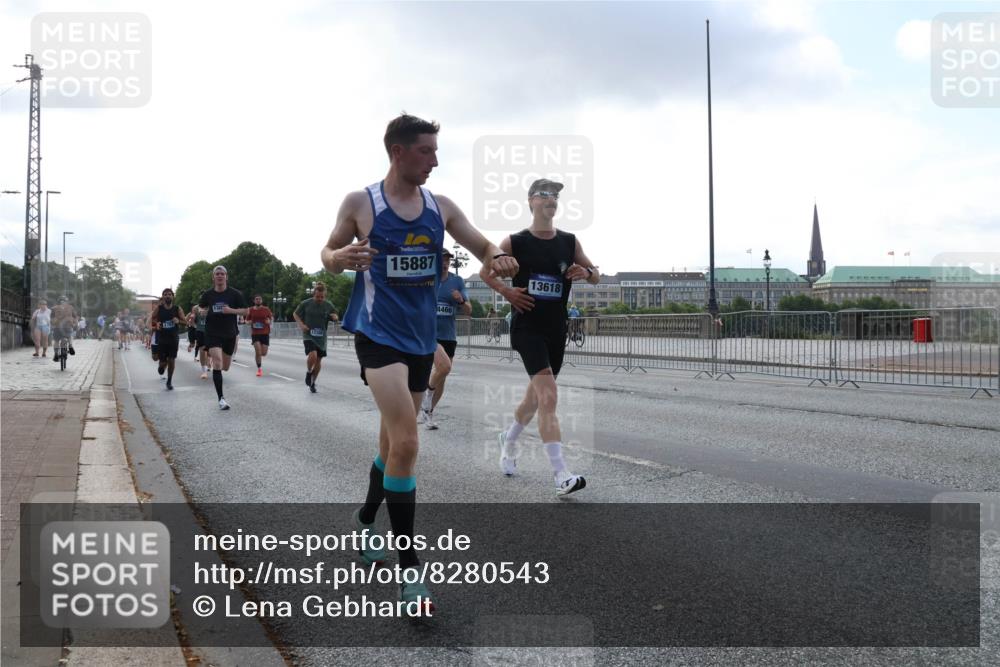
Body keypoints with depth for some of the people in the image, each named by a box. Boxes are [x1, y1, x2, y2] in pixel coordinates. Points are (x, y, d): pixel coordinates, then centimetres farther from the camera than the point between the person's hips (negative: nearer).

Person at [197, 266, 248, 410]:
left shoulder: (235, 294, -4)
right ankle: (221, 398, -12)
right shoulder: (208, 294, 1)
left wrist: (232, 310, -16)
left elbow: (246, 311, -3)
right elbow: (200, 307, 20)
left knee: (225, 367, 13)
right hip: (212, 334, -1)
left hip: (230, 334, 1)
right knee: (217, 365, -16)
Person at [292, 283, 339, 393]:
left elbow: (335, 318, 12)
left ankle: (312, 383, 26)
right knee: (312, 355, -24)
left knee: (319, 360, 7)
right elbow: (295, 314, 7)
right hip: (309, 335, -3)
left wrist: (334, 317, -12)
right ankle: (308, 372, 7)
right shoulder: (306, 304, -6)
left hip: (321, 337, 3)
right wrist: (301, 324, -9)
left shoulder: (328, 305, -1)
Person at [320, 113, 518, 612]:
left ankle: (366, 518, 45)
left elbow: (483, 247, 9)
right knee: (405, 443, -19)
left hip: (422, 339, 6)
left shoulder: (441, 207, 5)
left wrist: (498, 259, -15)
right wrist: (340, 258, -21)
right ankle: (409, 569, -10)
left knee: (393, 441, 18)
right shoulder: (360, 203, -5)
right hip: (379, 334, -5)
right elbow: (329, 253, 3)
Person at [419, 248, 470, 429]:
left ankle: (428, 412, 29)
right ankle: (428, 392, 0)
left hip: (448, 336, 4)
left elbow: (469, 311, 2)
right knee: (444, 366, -27)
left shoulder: (457, 281, 4)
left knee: (441, 379, 9)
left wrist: (461, 301, -17)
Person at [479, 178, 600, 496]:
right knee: (549, 398, -19)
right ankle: (561, 476, -22)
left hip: (556, 329, 5)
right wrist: (506, 292, -8)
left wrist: (586, 272, -10)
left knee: (535, 396, 18)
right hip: (527, 327, -5)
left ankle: (509, 440, 48)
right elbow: (484, 272, 8)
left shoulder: (569, 242, 6)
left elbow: (596, 276, 13)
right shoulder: (515, 242, -3)